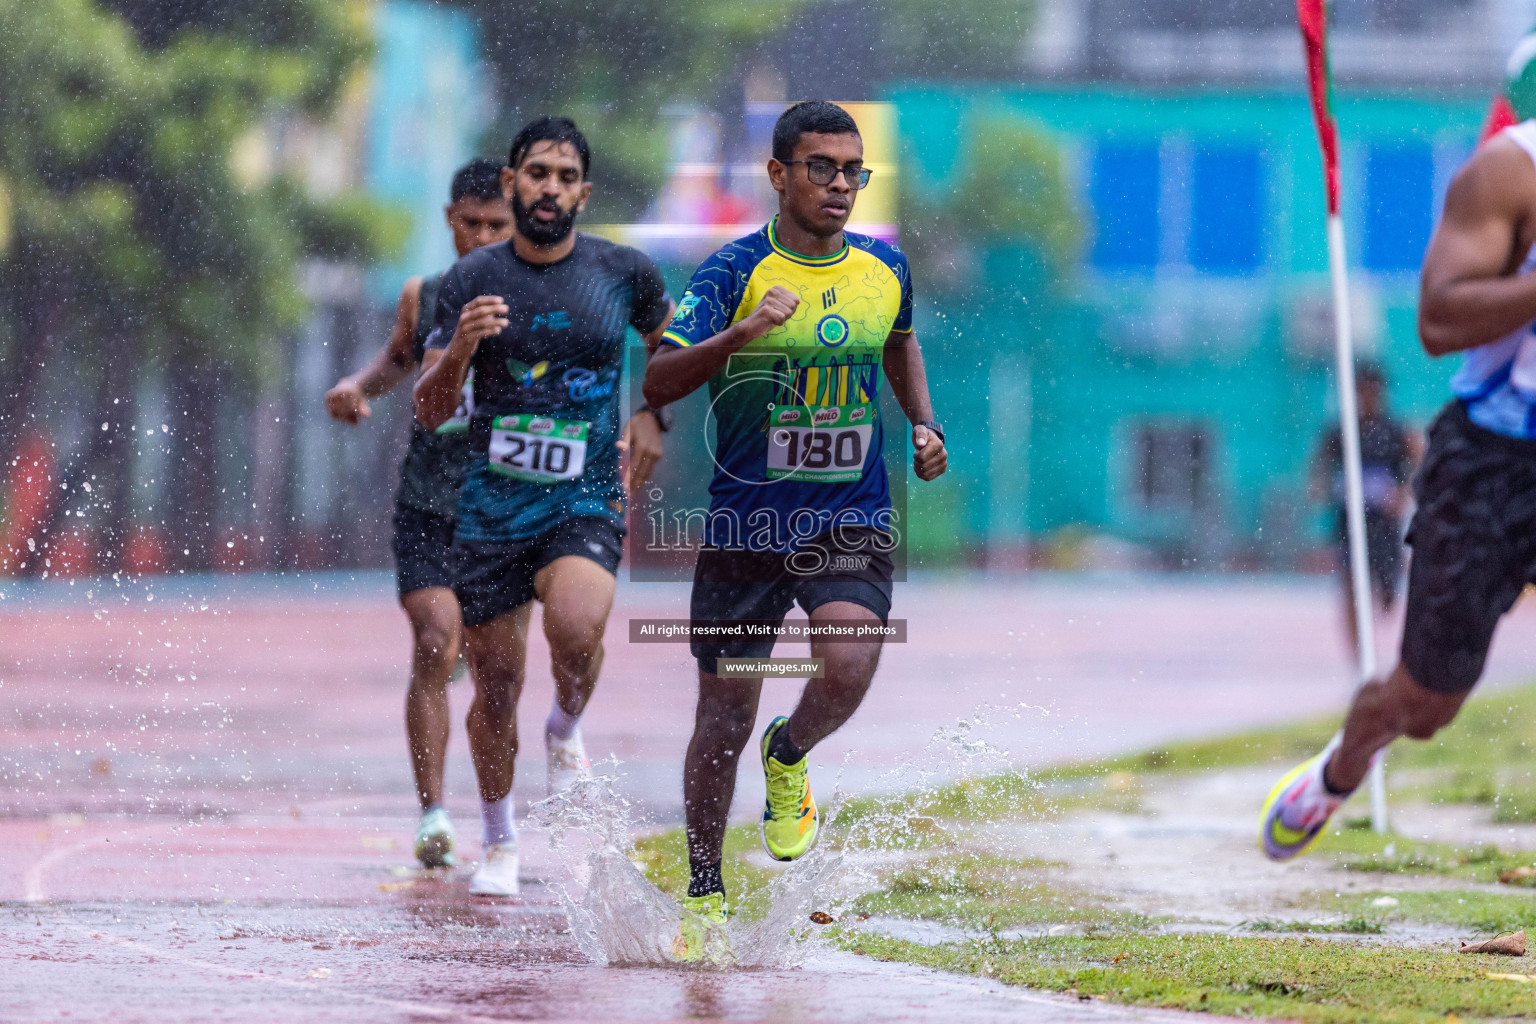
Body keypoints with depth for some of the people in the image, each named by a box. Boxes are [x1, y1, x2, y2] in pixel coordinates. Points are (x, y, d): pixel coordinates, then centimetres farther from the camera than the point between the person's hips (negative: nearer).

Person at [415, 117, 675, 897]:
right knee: (496, 684, 6)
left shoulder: (625, 273, 1)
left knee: (577, 627, -31)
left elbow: (670, 343, 22)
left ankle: (567, 729, 3)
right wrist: (459, 351, -20)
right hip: (492, 504, 1)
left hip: (586, 501, -1)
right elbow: (429, 411, 0)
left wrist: (653, 417, 6)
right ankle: (499, 844, 28)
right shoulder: (470, 282, 0)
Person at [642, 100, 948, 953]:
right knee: (724, 716, 3)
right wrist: (739, 335, -31)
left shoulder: (885, 269, 5)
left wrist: (923, 424, 12)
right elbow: (658, 382, -16)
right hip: (745, 522, -2)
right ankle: (705, 893, 23)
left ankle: (789, 759, 12)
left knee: (847, 669, -24)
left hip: (854, 522, 2)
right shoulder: (736, 271, -8)